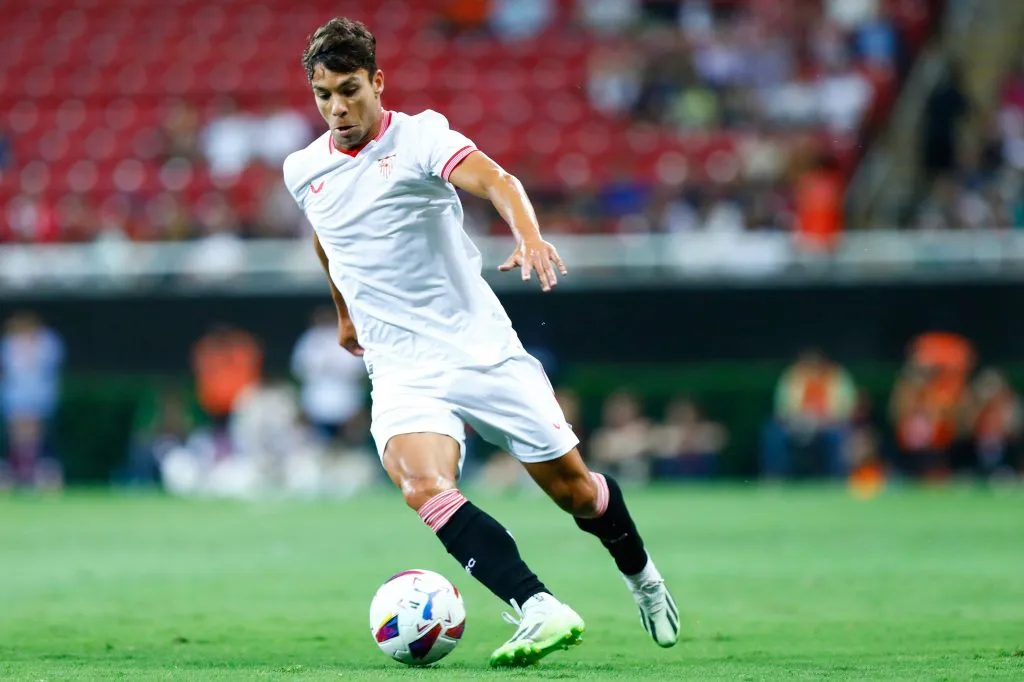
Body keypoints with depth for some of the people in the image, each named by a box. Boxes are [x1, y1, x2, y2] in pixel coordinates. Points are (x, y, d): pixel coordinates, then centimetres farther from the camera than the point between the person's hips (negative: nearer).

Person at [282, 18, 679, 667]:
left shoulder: (419, 136, -7)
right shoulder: (303, 172, 7)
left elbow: (495, 180, -27)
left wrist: (529, 236, -46)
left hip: (480, 346, -2)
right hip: (402, 370, 2)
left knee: (572, 486, 6)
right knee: (422, 485, -28)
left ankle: (641, 576, 38)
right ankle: (541, 610, -36)